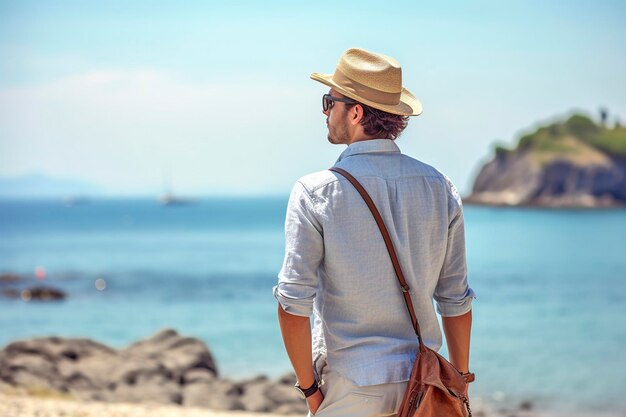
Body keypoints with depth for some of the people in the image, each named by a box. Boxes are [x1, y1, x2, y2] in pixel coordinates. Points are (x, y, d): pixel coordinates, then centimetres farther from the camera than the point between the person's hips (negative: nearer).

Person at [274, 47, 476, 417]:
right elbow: (456, 299, 6)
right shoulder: (440, 187, 2)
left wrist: (308, 386, -4)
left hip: (349, 386, -4)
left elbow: (294, 304, -14)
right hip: (422, 385, 4)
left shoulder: (315, 193, -9)